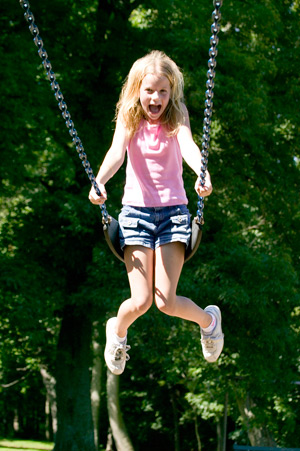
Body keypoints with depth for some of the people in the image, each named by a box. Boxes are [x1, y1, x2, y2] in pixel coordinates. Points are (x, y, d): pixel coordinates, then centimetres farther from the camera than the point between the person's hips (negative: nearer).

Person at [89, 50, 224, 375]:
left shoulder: (177, 116, 0)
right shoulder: (128, 118, 1)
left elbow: (188, 145, -20)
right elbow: (116, 152, -16)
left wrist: (202, 173, -42)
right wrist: (99, 181, -38)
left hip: (173, 210, 0)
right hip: (136, 209, 0)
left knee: (166, 302, -10)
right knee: (140, 302, -10)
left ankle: (208, 319, 23)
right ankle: (118, 330, 26)